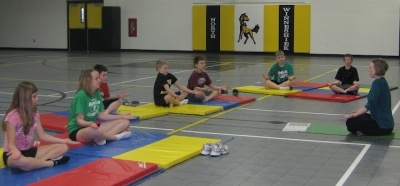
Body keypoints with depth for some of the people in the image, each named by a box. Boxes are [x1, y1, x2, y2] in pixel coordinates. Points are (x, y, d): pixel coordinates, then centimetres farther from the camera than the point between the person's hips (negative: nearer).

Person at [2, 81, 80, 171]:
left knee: (63, 147, -3)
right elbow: (11, 143, -21)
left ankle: (37, 162, -25)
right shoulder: (13, 116, -20)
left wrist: (63, 140, 7)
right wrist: (17, 151, -44)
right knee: (19, 161, -45)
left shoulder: (34, 113, 2)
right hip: (14, 153, -8)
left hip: (28, 151, 8)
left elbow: (42, 135, 9)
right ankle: (52, 162, -26)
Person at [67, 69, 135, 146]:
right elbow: (79, 120, -22)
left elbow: (101, 115, 10)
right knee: (93, 131, -46)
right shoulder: (81, 95, -19)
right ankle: (115, 136, -16)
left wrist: (121, 116, 10)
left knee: (125, 122, 1)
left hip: (93, 126, 9)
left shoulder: (97, 94, 7)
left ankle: (101, 138, -23)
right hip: (77, 130, -9)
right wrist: (89, 124, -43)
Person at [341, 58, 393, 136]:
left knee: (351, 122, -9)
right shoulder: (382, 81, 10)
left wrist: (354, 115, -25)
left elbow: (370, 105, -26)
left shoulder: (377, 83, -19)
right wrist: (359, 111, 17)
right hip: (386, 121, 10)